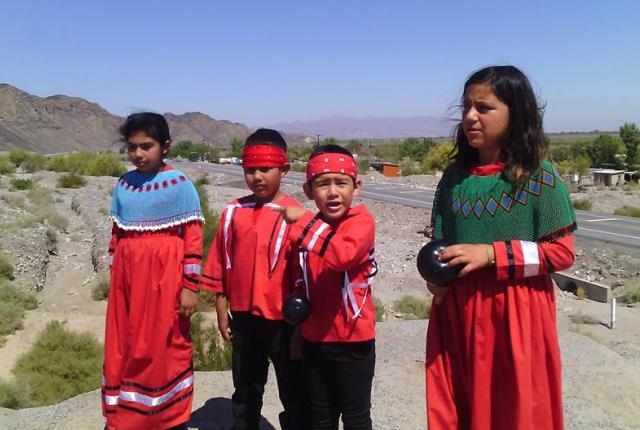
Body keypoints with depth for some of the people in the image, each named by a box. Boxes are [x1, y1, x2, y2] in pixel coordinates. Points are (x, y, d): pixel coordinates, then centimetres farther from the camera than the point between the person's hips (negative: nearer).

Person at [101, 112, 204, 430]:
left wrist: (190, 286, -10)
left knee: (165, 349, 7)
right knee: (123, 348, 14)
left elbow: (193, 238, -10)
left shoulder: (179, 184, -10)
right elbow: (117, 233, 12)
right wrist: (115, 275, 14)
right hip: (127, 278, 5)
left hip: (164, 278, -5)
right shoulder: (124, 184, 6)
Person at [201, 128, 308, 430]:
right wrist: (221, 310, 7)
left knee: (292, 390, 12)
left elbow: (302, 274, -11)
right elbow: (220, 265, 7)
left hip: (282, 318, -4)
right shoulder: (233, 212, 1)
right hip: (243, 316, 5)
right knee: (245, 389, 22)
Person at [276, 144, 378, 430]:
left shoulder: (361, 220, -15)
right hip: (314, 338, 6)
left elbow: (342, 255, -36)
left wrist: (303, 221, -29)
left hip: (352, 339, -6)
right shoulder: (311, 226, 4)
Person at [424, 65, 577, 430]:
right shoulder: (455, 175, 4)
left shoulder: (539, 176, -9)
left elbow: (562, 252, -9)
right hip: (457, 311, 4)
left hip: (515, 315, -4)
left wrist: (491, 253, -19)